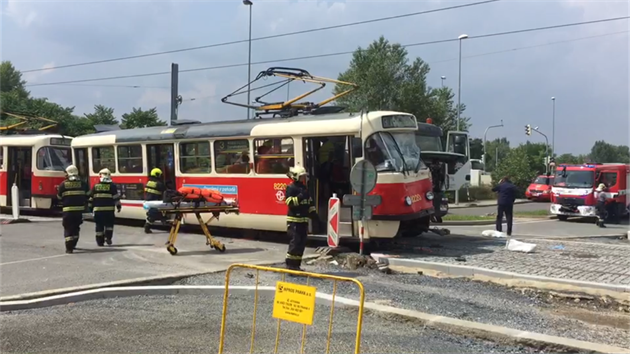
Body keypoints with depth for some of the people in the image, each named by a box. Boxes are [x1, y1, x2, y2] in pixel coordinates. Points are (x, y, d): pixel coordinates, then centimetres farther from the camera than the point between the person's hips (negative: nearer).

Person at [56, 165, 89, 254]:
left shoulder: (63, 184, -5)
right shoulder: (83, 184, 2)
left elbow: (59, 197, 5)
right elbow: (86, 196, 10)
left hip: (68, 210, -3)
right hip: (79, 209, 3)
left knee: (68, 228, 1)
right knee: (76, 227, 17)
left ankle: (69, 247, -7)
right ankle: (73, 245, 27)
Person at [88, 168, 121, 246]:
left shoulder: (95, 186, 4)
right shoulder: (112, 186, -3)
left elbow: (90, 198, 8)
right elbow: (116, 197, -5)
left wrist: (90, 207, 18)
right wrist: (118, 206, 3)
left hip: (98, 209, 2)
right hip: (109, 209, -2)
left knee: (99, 226, 8)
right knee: (109, 224, 11)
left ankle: (100, 241, 9)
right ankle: (108, 237, -4)